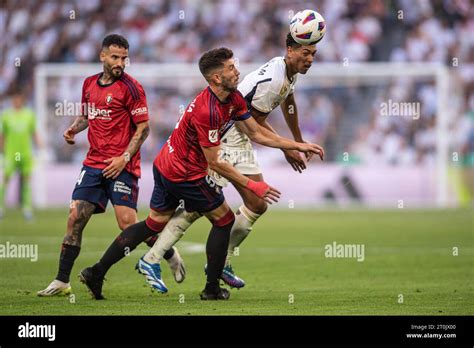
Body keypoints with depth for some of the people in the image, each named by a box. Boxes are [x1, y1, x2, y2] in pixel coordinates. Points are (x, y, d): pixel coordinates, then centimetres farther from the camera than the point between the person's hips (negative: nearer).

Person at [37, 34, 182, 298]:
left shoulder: (131, 87, -8)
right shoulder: (89, 84, 11)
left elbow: (143, 128, -8)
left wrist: (124, 158, -16)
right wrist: (74, 129, 6)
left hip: (121, 166, -6)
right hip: (94, 164, 6)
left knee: (128, 224, -11)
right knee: (75, 218, -2)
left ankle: (170, 254, 14)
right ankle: (62, 282, 4)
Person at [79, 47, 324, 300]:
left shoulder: (234, 99, 0)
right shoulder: (207, 111, -28)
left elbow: (256, 133, 10)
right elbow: (214, 163, -23)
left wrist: (297, 146, 7)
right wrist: (252, 186, -20)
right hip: (186, 174, -9)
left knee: (153, 224, 15)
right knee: (224, 220, 3)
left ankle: (97, 271, 14)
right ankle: (212, 289, 11)